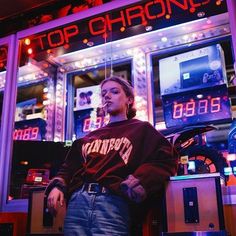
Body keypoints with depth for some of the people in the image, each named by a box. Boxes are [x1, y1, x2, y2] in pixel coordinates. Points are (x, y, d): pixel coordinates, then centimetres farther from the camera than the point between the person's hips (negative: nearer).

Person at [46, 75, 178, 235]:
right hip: (77, 202, 4)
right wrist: (57, 185, 3)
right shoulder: (90, 137, 26)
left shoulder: (141, 129, 13)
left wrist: (144, 179, -19)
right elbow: (70, 166, 23)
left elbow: (165, 159, -1)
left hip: (113, 203, -4)